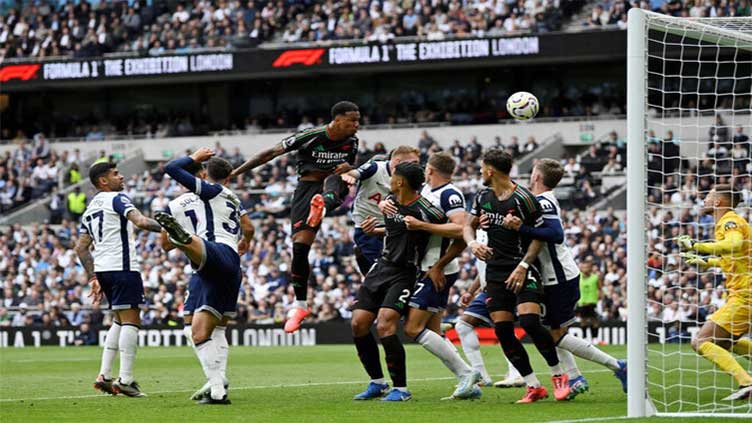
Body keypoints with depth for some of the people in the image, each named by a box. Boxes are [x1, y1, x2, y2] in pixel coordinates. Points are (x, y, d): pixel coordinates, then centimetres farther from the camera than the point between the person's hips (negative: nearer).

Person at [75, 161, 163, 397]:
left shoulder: (90, 208, 20)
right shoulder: (116, 199, -4)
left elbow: (81, 248, 20)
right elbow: (140, 222, -21)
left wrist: (93, 278, 22)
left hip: (102, 269, 9)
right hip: (122, 267, -8)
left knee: (120, 321, 17)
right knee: (131, 321, -7)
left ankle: (104, 376, 9)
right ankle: (126, 380, -13)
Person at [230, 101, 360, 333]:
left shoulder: (351, 142, 3)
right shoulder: (311, 137, -11)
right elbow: (272, 152, -8)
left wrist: (349, 169, -7)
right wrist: (235, 172, -9)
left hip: (334, 188, 2)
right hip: (306, 188, -2)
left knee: (333, 179, -34)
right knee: (299, 247, -9)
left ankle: (322, 207, -69)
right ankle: (300, 305, 6)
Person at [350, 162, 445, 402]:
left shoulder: (424, 210, -19)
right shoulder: (390, 201, 6)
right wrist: (373, 230, 13)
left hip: (406, 273, -8)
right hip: (383, 266, 8)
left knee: (385, 324, -22)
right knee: (358, 323, 1)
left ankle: (401, 388, -11)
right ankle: (377, 383, 16)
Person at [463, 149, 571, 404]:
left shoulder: (523, 199, -11)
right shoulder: (483, 198, 8)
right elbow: (468, 225, 17)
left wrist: (523, 267, -17)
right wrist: (472, 243, -5)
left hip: (523, 270, -6)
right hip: (495, 271, 6)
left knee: (529, 321, -22)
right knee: (502, 330, -3)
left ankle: (558, 375, -3)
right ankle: (534, 387, 3)